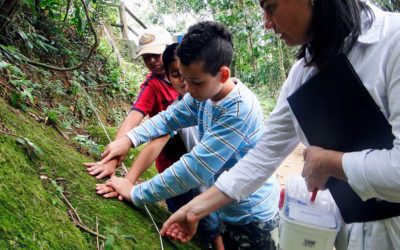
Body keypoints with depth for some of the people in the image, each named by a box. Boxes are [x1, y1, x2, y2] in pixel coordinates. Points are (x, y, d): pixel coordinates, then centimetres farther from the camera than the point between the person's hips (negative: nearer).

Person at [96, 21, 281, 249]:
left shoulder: (240, 111, -32)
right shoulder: (203, 94, -9)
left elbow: (196, 168, -32)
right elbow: (169, 117, 6)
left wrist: (136, 193, -24)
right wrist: (129, 139, -8)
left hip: (251, 217, -6)